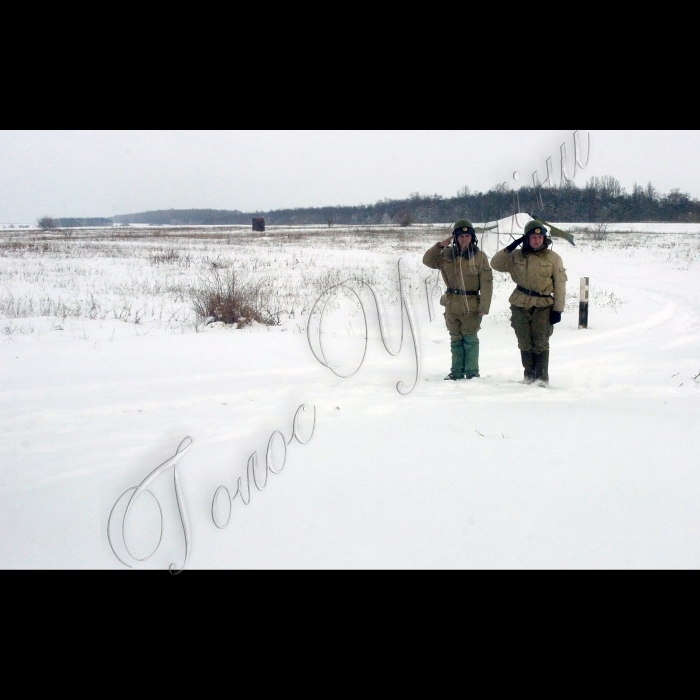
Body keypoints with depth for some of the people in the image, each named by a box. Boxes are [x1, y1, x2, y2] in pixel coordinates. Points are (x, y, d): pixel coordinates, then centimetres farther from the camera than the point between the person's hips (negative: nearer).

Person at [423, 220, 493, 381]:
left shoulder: (480, 257, -4)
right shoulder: (447, 254, 5)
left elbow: (486, 284, -5)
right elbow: (428, 261, 5)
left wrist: (484, 307, -11)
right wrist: (440, 246, -8)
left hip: (471, 306, -3)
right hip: (452, 305, 4)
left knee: (470, 340, -2)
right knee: (456, 340, 10)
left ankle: (472, 372, 5)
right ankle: (457, 372, 17)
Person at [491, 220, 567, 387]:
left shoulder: (553, 259, 0)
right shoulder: (517, 256, 6)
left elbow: (560, 286, 1)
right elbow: (496, 264, 6)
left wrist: (558, 309, -4)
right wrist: (509, 249, -6)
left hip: (543, 306, -2)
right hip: (520, 306, 3)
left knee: (541, 344, -5)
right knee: (525, 344, 8)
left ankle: (542, 377, 0)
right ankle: (529, 375, 18)